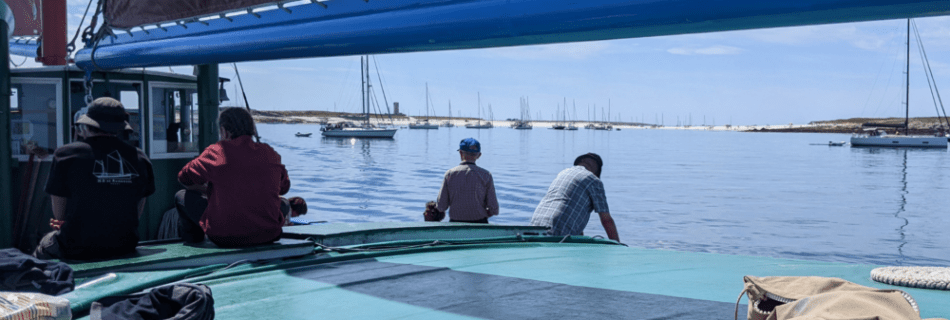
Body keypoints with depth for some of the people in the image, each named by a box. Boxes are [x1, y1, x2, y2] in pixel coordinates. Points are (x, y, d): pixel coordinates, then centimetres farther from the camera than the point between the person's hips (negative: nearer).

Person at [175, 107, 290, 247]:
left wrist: (208, 189, 27)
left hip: (226, 238, -3)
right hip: (269, 236, 4)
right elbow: (284, 187, 18)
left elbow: (185, 178, 7)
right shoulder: (270, 154, 2)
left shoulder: (217, 151, -8)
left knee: (182, 196, 20)